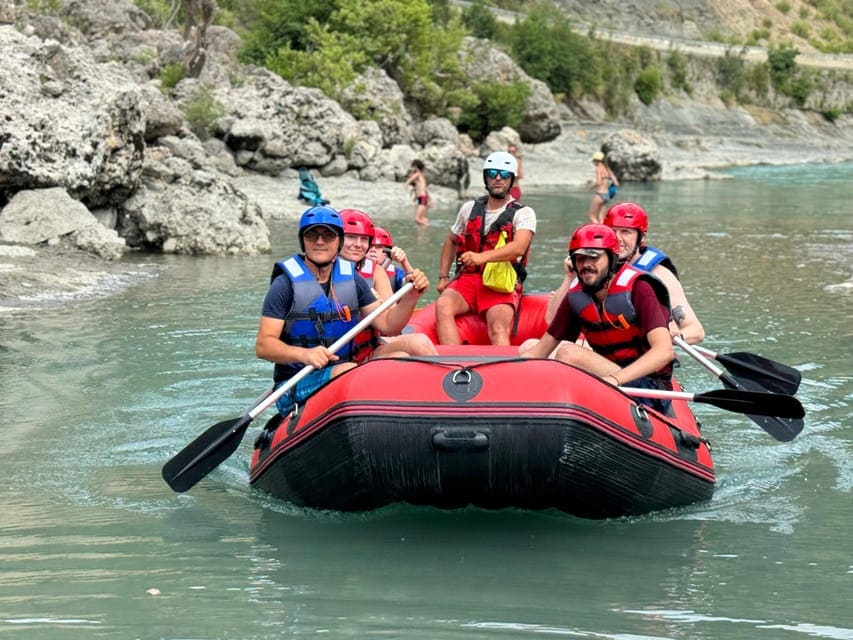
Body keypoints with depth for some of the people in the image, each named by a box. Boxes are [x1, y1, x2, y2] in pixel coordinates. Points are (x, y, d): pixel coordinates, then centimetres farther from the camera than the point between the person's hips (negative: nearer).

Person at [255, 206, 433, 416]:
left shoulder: (351, 279, 12)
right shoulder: (286, 284, -4)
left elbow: (387, 325, 10)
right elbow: (263, 346, -10)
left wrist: (411, 297, -8)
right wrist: (303, 354, -28)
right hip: (295, 388, -5)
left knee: (400, 358, -17)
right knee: (349, 371, -33)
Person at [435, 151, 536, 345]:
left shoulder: (524, 213, 3)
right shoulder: (470, 208, 17)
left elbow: (519, 248, -16)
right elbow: (450, 242, 32)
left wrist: (482, 257, -31)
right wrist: (443, 277, 20)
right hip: (467, 279, 3)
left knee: (498, 329, -31)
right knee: (443, 305, -29)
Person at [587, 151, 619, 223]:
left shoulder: (599, 168, -8)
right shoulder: (607, 169, 14)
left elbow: (598, 182, -20)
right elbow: (616, 184, 11)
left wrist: (592, 185, -2)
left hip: (599, 195, -8)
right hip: (607, 195, 8)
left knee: (592, 217, 1)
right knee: (600, 220, 7)